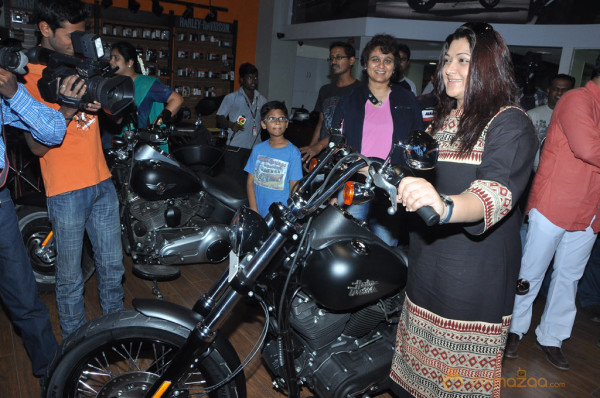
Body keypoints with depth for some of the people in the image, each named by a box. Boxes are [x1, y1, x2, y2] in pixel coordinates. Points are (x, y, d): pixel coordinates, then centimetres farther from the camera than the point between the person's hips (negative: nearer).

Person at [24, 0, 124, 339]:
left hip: (101, 181, 6)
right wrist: (65, 111, -30)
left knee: (112, 267, 15)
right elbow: (38, 146, -15)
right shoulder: (28, 75, -9)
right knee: (71, 277, 7)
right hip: (66, 190, -5)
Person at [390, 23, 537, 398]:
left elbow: (499, 191, -30)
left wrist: (446, 207, -48)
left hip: (476, 273, -6)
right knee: (420, 360, 16)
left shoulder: (511, 123, -11)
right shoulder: (444, 118, 14)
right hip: (428, 263, 7)